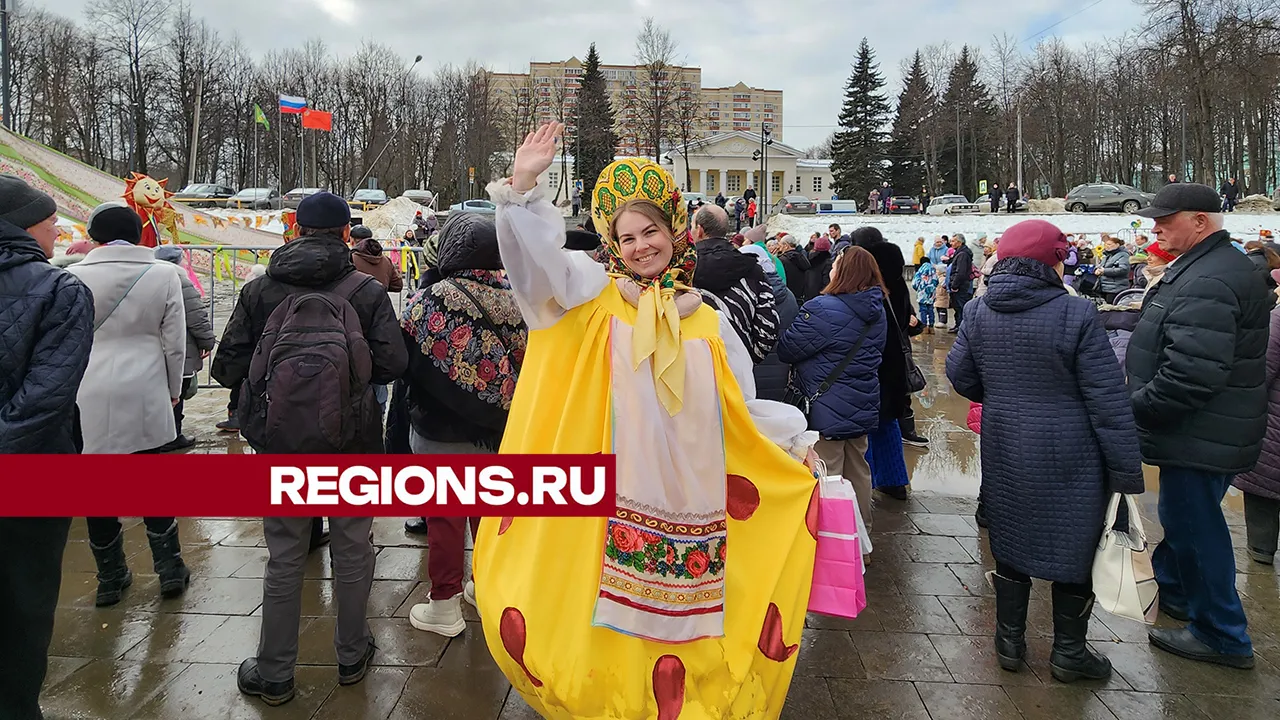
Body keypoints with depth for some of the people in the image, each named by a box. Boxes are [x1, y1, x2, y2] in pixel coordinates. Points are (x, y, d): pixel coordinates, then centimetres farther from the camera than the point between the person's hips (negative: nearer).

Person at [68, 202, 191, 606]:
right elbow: (175, 343, 0)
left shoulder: (75, 277, -4)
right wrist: (173, 390, 13)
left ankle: (110, 577, 20)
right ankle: (169, 568, 17)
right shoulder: (164, 274, -3)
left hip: (90, 398, 0)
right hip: (144, 393, 1)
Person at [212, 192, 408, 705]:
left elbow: (227, 366, -5)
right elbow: (392, 363, -13)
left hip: (281, 444, 1)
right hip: (352, 445, -1)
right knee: (352, 551, 15)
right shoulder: (369, 291, -8)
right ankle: (352, 657, 31)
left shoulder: (260, 289, -4)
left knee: (284, 557, 13)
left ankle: (274, 675, 24)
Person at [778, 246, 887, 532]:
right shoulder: (877, 311, 4)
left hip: (827, 411, -8)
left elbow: (787, 350, -17)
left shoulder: (823, 310, -22)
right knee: (858, 470, 21)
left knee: (827, 475, 2)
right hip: (863, 409, 8)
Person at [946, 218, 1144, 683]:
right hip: (1069, 454, -4)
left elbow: (960, 376, 6)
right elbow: (1108, 399, -14)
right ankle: (1069, 652, 26)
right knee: (1075, 546, 12)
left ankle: (1010, 640, 29)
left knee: (1010, 539, 17)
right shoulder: (1076, 315, -16)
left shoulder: (979, 312, -3)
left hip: (1004, 449, 4)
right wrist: (1127, 471, -9)